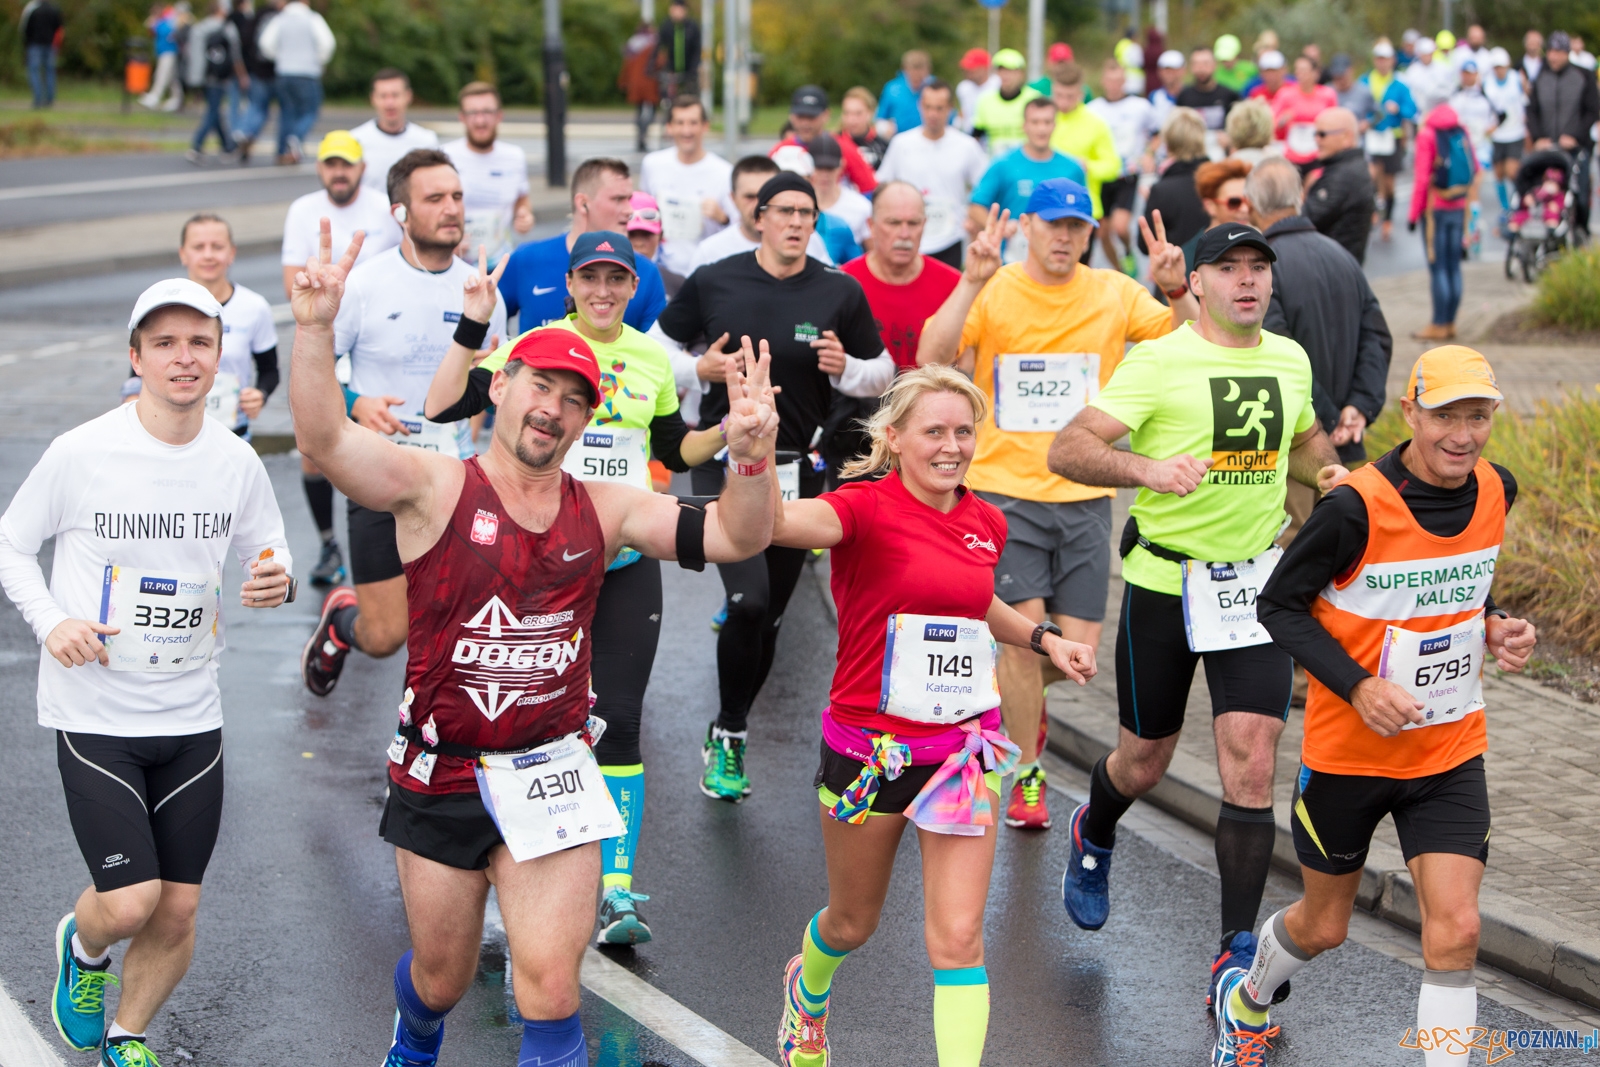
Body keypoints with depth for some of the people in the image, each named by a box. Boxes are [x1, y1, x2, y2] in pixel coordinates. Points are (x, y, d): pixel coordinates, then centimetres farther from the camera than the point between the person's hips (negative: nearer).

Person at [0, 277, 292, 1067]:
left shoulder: (238, 463, 0)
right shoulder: (81, 453, -10)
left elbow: (265, 560, 12)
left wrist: (276, 583, -12)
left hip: (192, 716, 4)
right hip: (93, 713, -4)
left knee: (177, 913, 6)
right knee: (131, 902, -12)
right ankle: (83, 945, 25)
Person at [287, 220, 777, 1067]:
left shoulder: (603, 510, 3)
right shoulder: (434, 487, -7)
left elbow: (735, 538, -2)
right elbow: (322, 439, -22)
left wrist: (750, 457, -21)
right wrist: (316, 328, -37)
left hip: (551, 775, 1)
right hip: (440, 780, -1)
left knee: (550, 983, -11)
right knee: (441, 975, 19)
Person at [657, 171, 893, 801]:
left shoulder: (840, 293, 0)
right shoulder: (712, 283, -1)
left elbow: (883, 373, 10)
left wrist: (845, 367, -11)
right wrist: (700, 369, -9)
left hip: (798, 470, 3)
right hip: (724, 461, -2)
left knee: (769, 616, 9)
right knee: (748, 601, -21)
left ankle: (727, 736, 29)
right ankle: (730, 733, -2)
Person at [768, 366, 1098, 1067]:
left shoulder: (986, 523, 4)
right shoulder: (866, 509, -15)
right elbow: (776, 524, -37)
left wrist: (1043, 639, 13)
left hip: (963, 746, 3)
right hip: (868, 745, -3)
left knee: (958, 936, -7)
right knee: (853, 923, 19)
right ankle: (807, 991, 54)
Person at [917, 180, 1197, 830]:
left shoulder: (1115, 294, 5)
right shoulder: (993, 291, -3)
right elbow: (931, 358, -17)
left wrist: (1178, 293, -16)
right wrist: (973, 282, -27)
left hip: (1084, 494, 3)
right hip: (1005, 487, -3)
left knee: (1080, 647, -1)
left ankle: (1022, 699, 34)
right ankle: (1026, 776, 5)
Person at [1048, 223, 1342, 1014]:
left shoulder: (1290, 359, 5)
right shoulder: (1159, 361, -12)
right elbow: (1066, 450, -19)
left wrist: (1327, 473, 3)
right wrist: (1149, 467, -35)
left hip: (1255, 584, 3)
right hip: (1163, 583, -3)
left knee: (1251, 765, -8)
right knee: (1143, 763, 12)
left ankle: (1237, 956, -2)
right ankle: (1093, 837, 49)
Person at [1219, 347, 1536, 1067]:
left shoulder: (1495, 492, -4)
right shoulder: (1357, 507, -22)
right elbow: (1279, 604, -13)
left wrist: (1494, 627, -4)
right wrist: (1358, 686, -24)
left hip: (1451, 750, 3)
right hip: (1349, 748, -3)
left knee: (1455, 931, -12)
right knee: (1323, 925, 15)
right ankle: (1248, 995, 49)